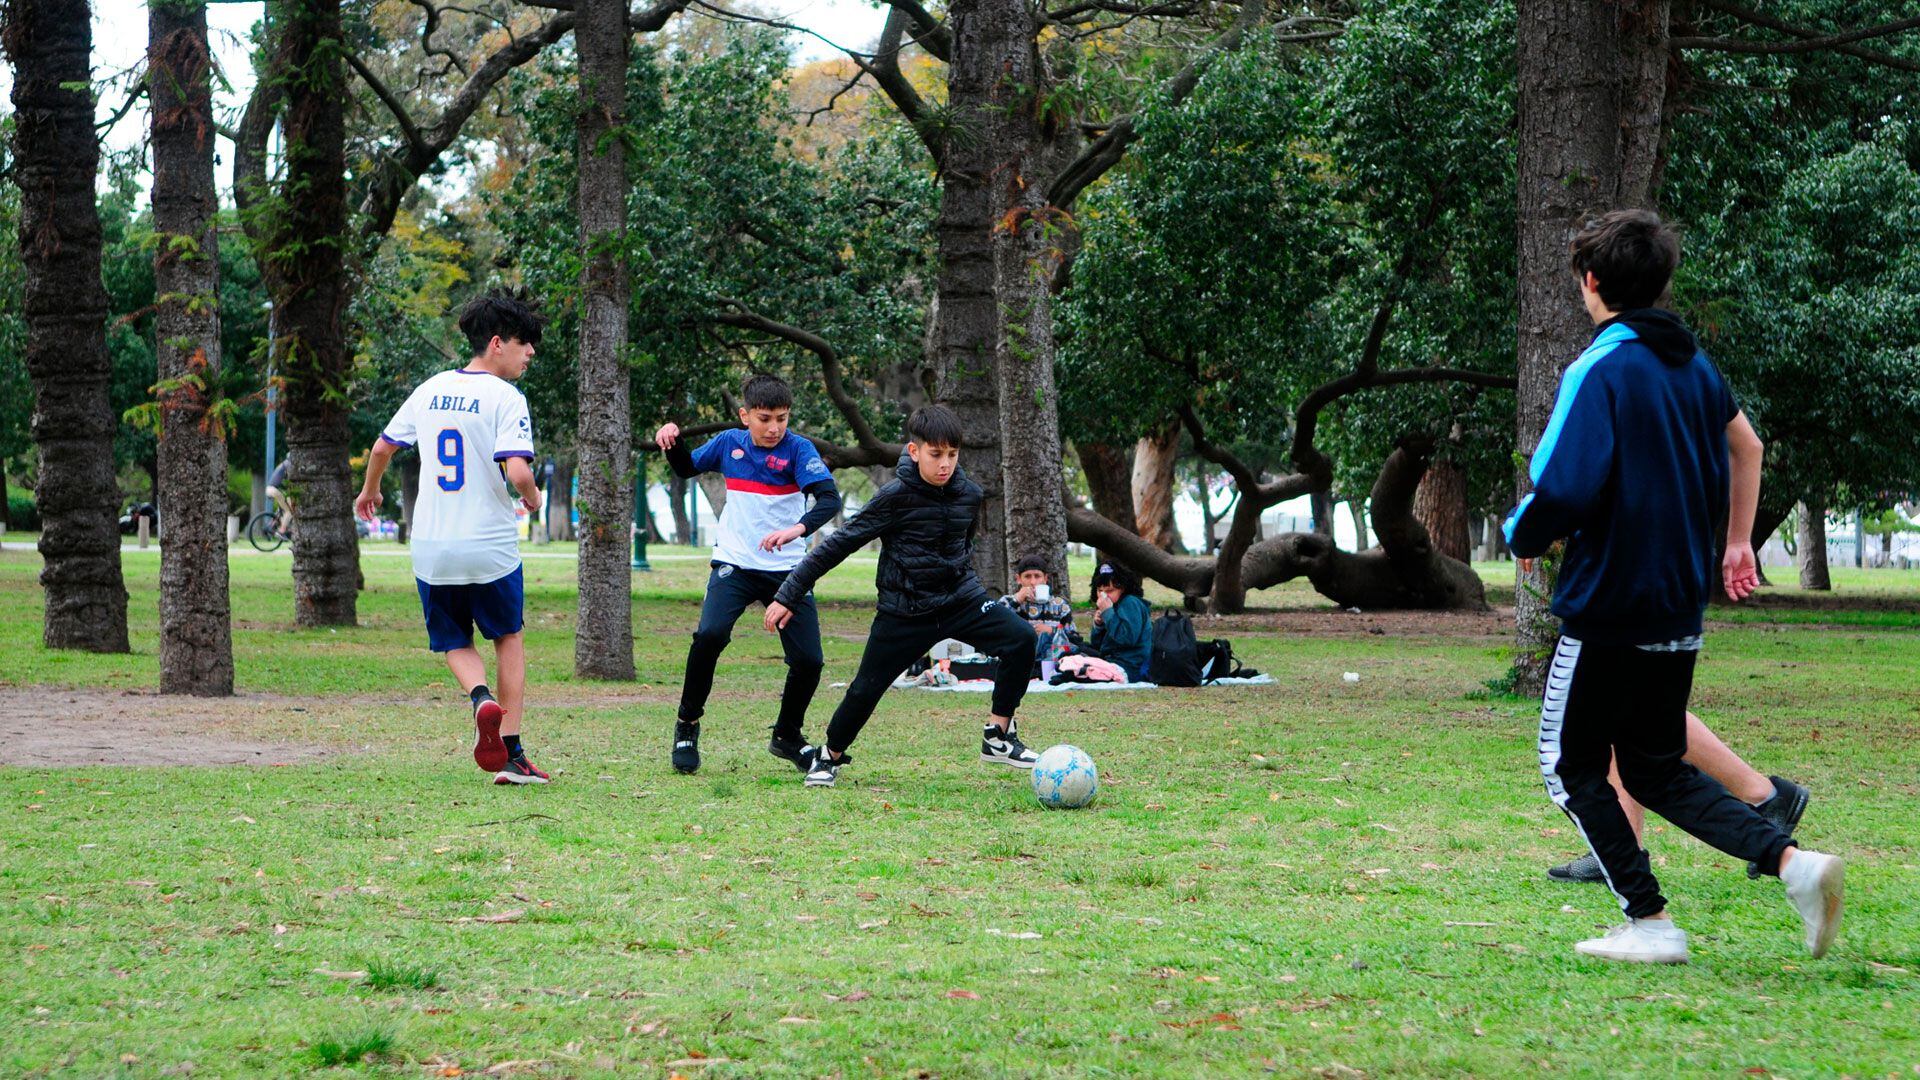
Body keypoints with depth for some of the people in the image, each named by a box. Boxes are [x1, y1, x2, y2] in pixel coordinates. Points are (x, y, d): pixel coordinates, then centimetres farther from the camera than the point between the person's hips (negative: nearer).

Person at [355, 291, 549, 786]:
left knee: (455, 643, 18)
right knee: (509, 637, 17)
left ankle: (481, 697, -15)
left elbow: (382, 447, 17)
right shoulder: (505, 399, -11)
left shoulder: (431, 389, 7)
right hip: (490, 548, -3)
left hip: (431, 549, 4)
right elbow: (517, 471, -24)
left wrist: (369, 492, 37)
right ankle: (511, 753, 12)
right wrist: (532, 498, -1)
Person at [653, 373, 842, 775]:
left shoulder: (797, 449, -10)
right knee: (710, 634, -24)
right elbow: (686, 468, 20)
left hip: (787, 570, -1)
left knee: (809, 660, -3)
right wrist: (672, 440, -2)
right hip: (734, 564, 1)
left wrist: (798, 529, -43)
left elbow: (830, 498, -24)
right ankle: (687, 725, -6)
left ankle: (787, 735, 24)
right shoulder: (728, 443, 1)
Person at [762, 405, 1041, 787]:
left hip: (961, 598, 4)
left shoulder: (968, 494, -2)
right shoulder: (895, 497, -17)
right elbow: (838, 545, -12)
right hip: (904, 609, -4)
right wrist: (788, 596, -12)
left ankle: (998, 737, -7)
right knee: (867, 688, 0)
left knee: (1021, 638, -18)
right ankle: (829, 756, 29)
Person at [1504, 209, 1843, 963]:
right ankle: (1792, 861, -2)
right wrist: (1738, 541, 33)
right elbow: (1745, 445, 24)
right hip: (1681, 607, 8)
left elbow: (1564, 489, -25)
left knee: (1572, 766, 8)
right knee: (1657, 771, 16)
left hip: (1607, 605, -8)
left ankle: (1649, 921, 2)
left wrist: (1523, 536, -5)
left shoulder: (1599, 371, -16)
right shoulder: (1692, 364, 9)